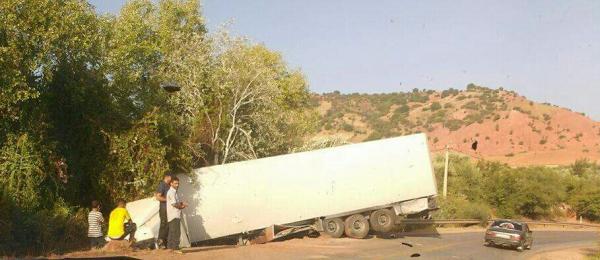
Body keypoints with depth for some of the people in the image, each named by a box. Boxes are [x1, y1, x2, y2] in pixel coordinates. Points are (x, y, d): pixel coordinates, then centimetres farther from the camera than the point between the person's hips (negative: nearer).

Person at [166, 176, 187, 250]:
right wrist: (181, 206, -4)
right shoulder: (171, 192, -12)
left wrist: (182, 203, 3)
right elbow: (174, 204, -18)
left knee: (172, 231, 13)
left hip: (176, 215, 10)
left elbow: (178, 202, 24)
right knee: (176, 231, -10)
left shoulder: (175, 192, 20)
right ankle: (174, 246, -8)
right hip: (174, 215, -10)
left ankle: (170, 246, 17)